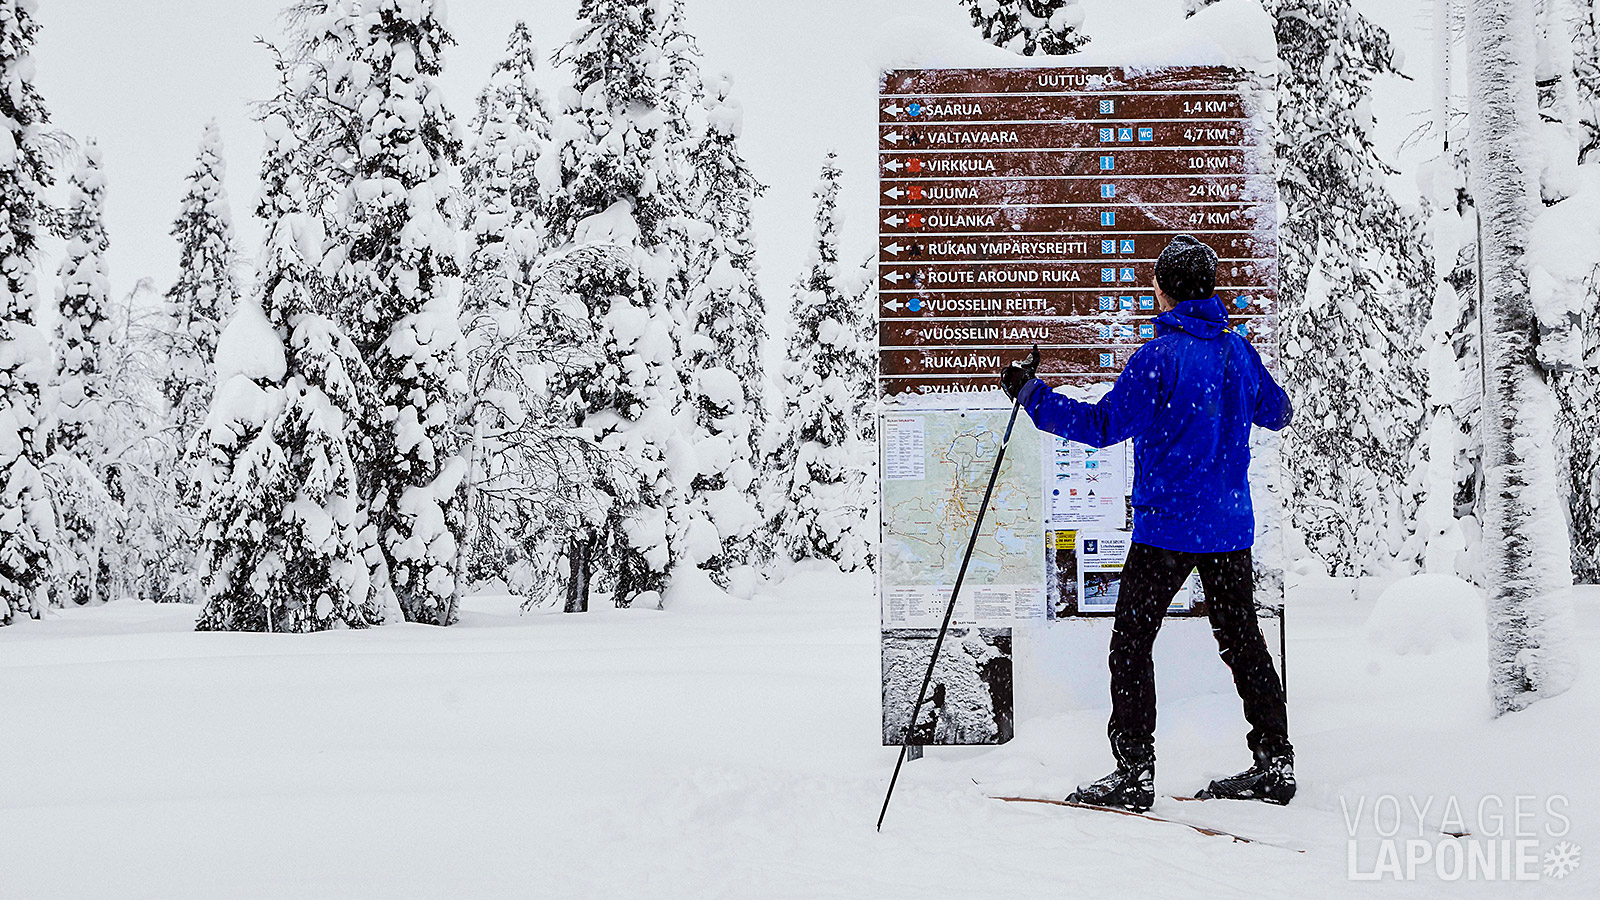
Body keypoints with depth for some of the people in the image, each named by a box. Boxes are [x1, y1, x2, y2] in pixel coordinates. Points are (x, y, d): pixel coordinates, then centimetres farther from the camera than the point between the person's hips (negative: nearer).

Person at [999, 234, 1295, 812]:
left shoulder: (1159, 356, -14)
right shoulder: (1240, 351, 6)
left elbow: (1103, 425, -14)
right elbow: (1276, 413, 22)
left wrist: (1033, 396, -8)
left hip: (1166, 526, -7)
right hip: (1231, 526, 7)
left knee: (1131, 640, 0)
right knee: (1241, 638, 14)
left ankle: (1134, 770, -3)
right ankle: (1274, 761, 18)